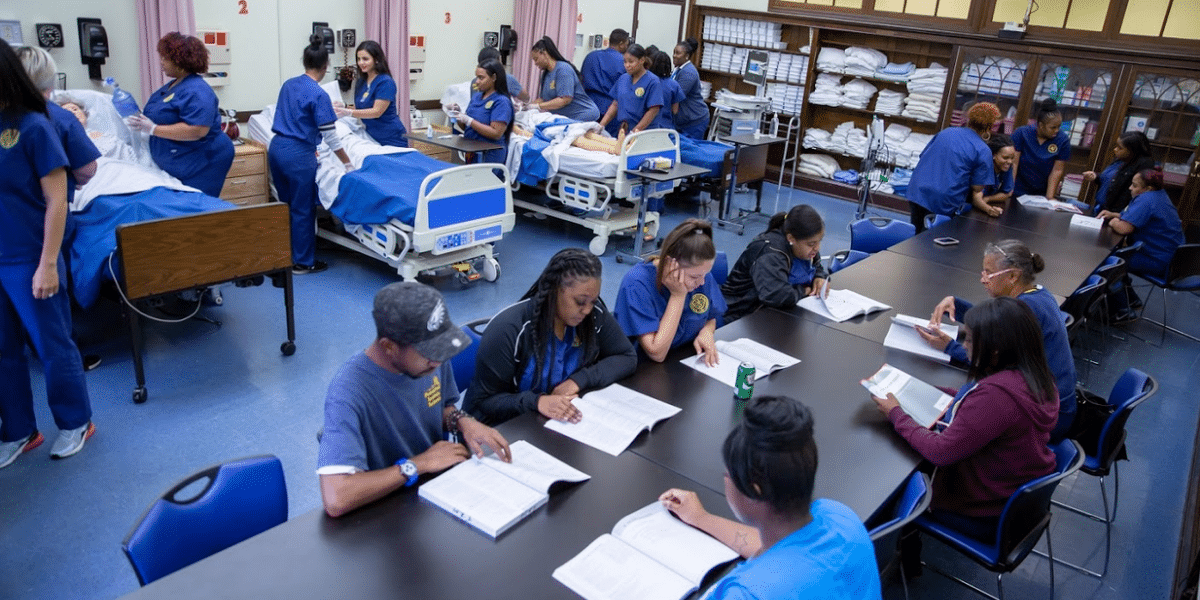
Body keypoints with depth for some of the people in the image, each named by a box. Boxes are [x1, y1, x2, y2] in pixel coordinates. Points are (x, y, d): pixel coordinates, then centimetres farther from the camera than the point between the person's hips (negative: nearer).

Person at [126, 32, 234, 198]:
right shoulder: (172, 85, 15)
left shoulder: (196, 91, -18)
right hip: (178, 166, 10)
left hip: (201, 166, -10)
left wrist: (152, 129, -24)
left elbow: (196, 130, -29)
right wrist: (141, 122, 12)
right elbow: (165, 116, 31)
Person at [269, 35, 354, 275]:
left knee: (286, 205, 19)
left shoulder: (288, 84, 9)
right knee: (303, 210, 4)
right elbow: (331, 137, -13)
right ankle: (303, 262, 13)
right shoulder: (319, 95, -13)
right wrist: (348, 163, -4)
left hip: (276, 148, 8)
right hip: (298, 154, -8)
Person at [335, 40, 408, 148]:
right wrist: (342, 109, -4)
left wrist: (349, 113, -27)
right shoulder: (360, 82, 11)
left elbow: (377, 112, -20)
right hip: (372, 138, 7)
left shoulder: (386, 82, -14)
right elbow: (358, 108, 16)